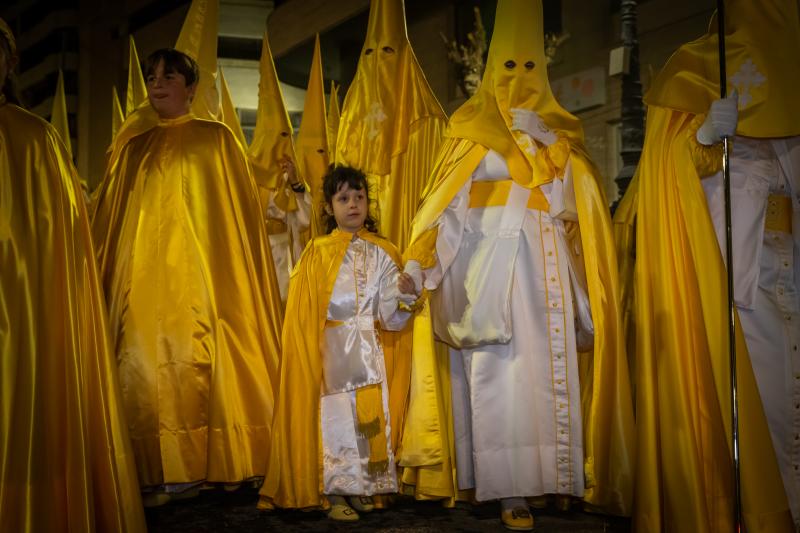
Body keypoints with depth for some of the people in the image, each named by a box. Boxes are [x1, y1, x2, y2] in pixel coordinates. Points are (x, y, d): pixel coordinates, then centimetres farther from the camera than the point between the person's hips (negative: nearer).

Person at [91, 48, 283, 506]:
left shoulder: (216, 138, 9)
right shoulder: (133, 147, 18)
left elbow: (239, 208, 4)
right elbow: (108, 220, 16)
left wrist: (232, 275, -5)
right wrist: (103, 276, 8)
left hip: (201, 276, -3)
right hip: (144, 277, 3)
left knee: (200, 365, -7)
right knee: (147, 367, -4)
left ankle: (210, 464, 1)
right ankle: (158, 472, 1)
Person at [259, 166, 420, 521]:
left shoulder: (382, 252, 6)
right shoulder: (318, 252, 1)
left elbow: (390, 316, -1)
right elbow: (305, 311, -1)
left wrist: (404, 295, -20)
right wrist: (312, 356, -8)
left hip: (371, 350, 3)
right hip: (332, 349, -2)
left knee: (373, 415, 4)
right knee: (335, 415, -1)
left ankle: (362, 488, 18)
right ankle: (332, 494, 9)